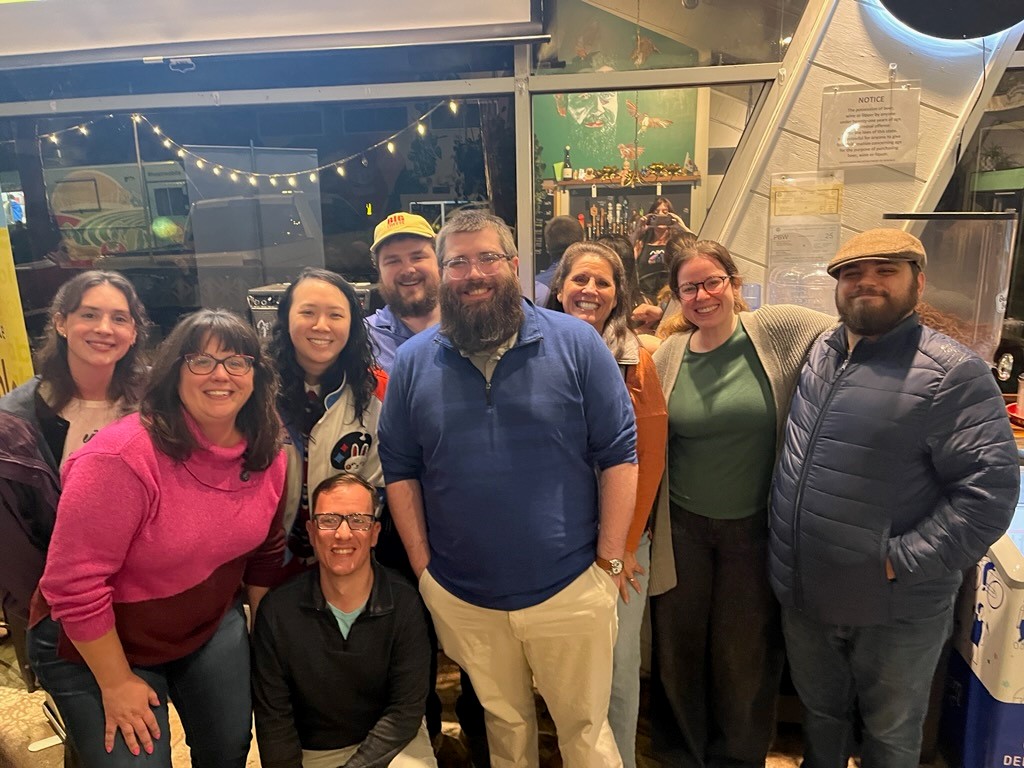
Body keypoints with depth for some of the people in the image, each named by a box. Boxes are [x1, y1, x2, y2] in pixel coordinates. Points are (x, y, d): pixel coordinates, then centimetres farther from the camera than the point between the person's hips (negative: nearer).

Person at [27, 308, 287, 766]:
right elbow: (74, 583, -25)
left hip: (214, 629, 5)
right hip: (96, 645, -5)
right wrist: (116, 683, -18)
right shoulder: (122, 458, -30)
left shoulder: (267, 457, -10)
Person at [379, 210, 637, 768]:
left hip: (570, 590, -2)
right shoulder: (413, 361, 0)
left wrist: (609, 559, -7)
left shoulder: (576, 343, -8)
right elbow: (400, 470, 3)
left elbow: (618, 454, -6)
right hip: (461, 598, 2)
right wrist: (423, 567, 1)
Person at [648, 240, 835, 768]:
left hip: (754, 527, -2)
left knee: (744, 655, 16)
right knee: (678, 649, 16)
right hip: (683, 526, 2)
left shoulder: (776, 330, -10)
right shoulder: (670, 354, -2)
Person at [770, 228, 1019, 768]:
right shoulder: (816, 353, 2)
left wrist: (902, 561, -22)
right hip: (802, 595, 5)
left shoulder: (952, 373, -17)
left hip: (894, 610, -4)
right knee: (820, 713, 26)